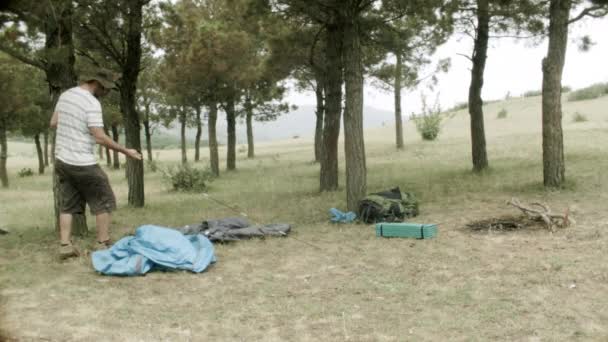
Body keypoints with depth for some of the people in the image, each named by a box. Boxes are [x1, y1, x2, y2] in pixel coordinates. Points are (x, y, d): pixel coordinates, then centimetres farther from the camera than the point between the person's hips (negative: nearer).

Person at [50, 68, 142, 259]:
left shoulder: (65, 95, 7)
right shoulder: (92, 103, -17)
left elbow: (53, 123, 16)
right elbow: (100, 138, -20)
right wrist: (126, 151, -13)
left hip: (62, 160, 8)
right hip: (82, 163, -8)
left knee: (67, 205, 13)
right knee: (103, 202, 5)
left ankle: (65, 246, 9)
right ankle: (103, 244, 7)